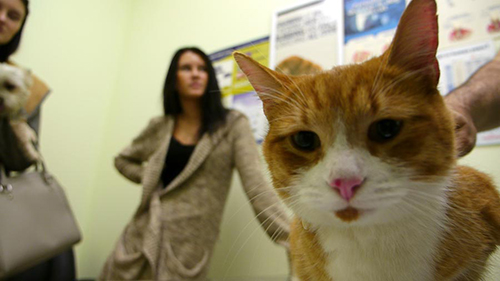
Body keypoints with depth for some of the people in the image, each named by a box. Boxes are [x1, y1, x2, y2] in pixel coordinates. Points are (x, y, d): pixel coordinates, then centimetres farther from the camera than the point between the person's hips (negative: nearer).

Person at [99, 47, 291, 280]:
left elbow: (256, 184, -15)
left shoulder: (233, 125, -6)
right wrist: (149, 179, 2)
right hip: (142, 236, 4)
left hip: (190, 243, -3)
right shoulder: (160, 127, 6)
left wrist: (289, 236, -25)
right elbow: (123, 160, 21)